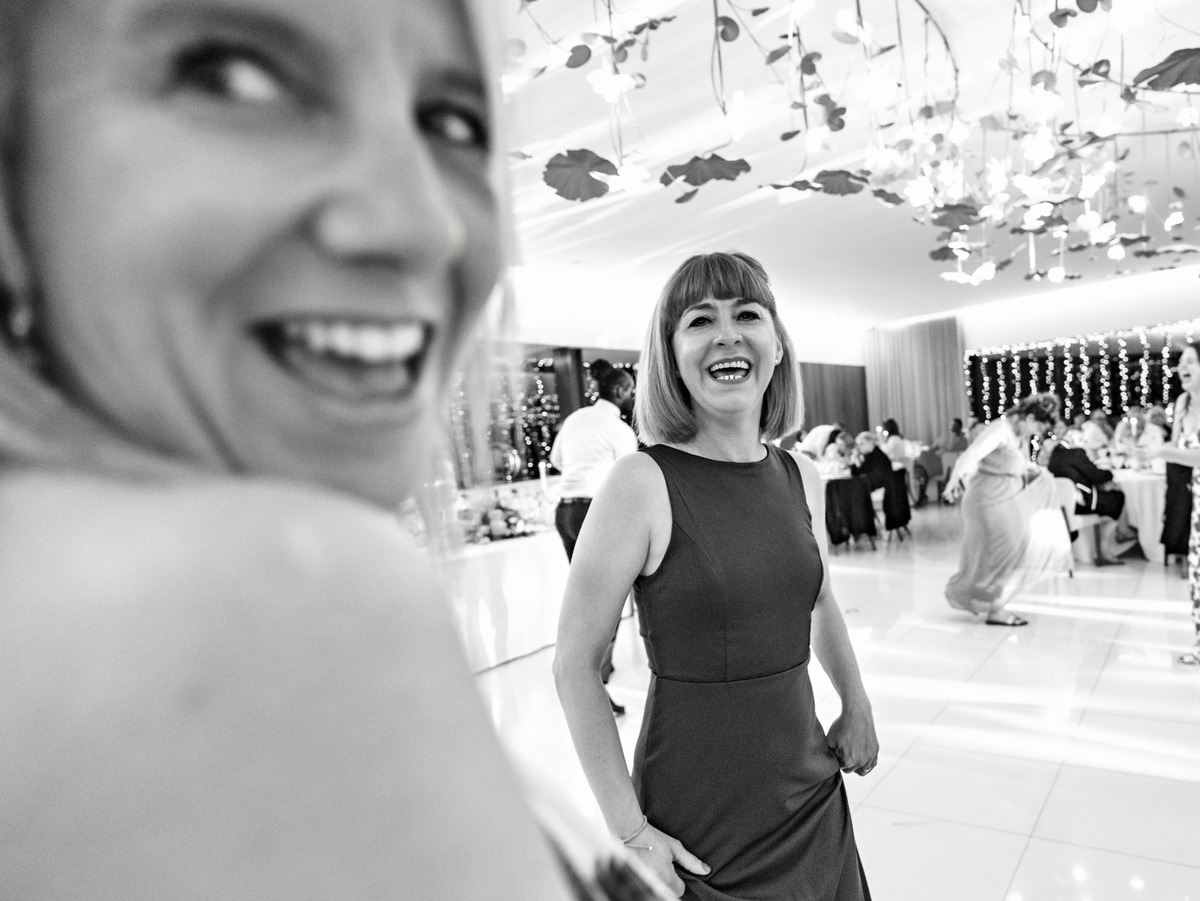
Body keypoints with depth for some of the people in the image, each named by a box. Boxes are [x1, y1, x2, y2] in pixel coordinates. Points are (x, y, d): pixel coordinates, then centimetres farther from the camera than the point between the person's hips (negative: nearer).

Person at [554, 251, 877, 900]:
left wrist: (857, 706, 9)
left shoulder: (801, 477, -1)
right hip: (698, 824, -5)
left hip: (812, 794, 6)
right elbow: (575, 666, -16)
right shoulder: (642, 484, -19)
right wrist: (629, 831, -14)